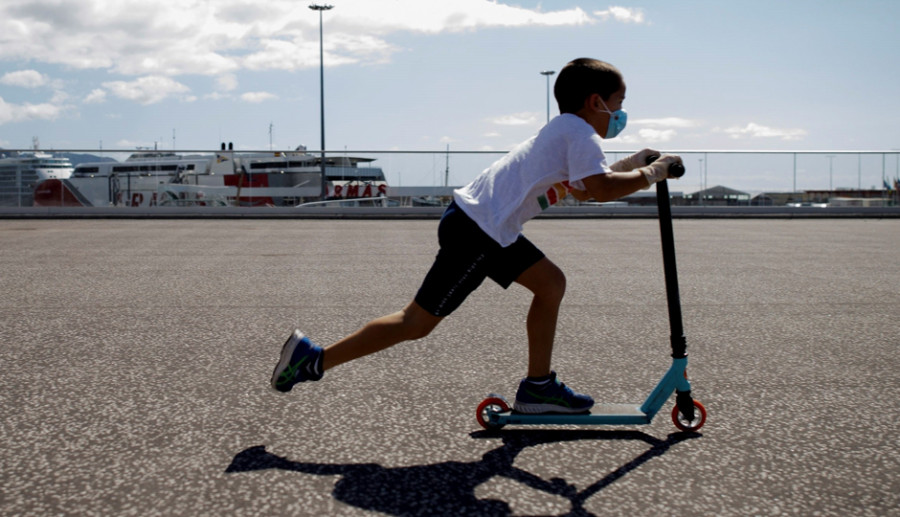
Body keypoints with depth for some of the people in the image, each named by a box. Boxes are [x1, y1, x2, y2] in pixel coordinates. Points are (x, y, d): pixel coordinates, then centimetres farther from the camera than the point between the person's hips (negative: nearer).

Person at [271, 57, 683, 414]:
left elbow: (583, 189, 35)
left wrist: (629, 165, 27)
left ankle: (537, 387, 16)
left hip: (491, 229, 10)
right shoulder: (581, 133, -8)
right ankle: (314, 359, 2)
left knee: (551, 284, 12)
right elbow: (602, 189, -22)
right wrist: (650, 175, -8)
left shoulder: (565, 130, 22)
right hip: (475, 231, -10)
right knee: (418, 322, -5)